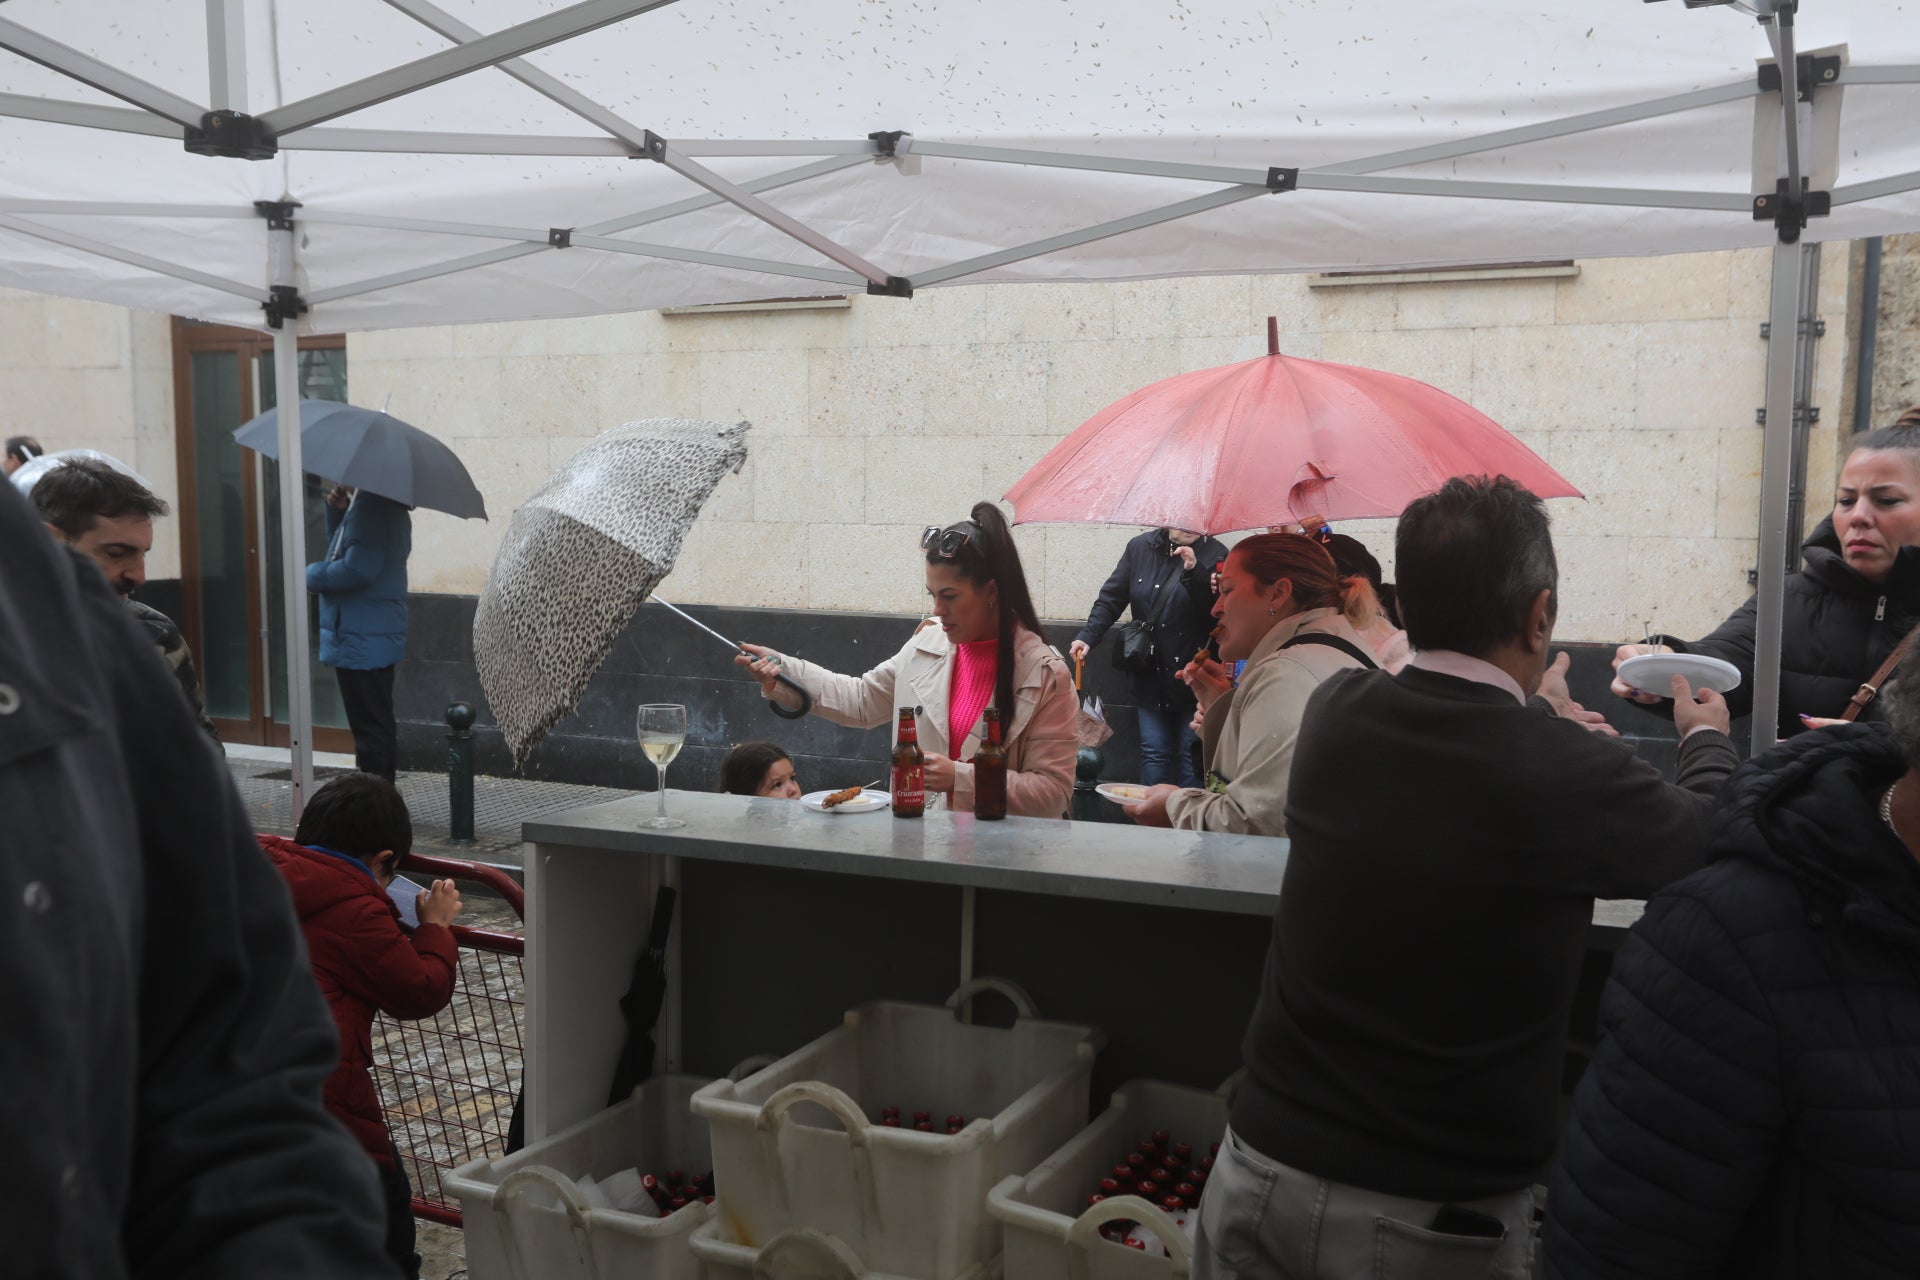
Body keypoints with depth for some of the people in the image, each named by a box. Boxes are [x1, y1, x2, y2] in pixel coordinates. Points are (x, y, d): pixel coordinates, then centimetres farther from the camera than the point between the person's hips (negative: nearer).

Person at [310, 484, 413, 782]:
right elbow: (342, 550, 23)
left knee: (371, 730, -4)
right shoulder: (385, 503, 12)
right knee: (376, 727, 19)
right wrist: (338, 512, 7)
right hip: (374, 636, 11)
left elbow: (358, 568, -28)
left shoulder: (370, 504, -20)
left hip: (362, 639, -11)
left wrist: (313, 575, -12)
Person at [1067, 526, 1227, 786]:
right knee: (1153, 753, 7)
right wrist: (1087, 636, -8)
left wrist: (1195, 571, -27)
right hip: (1150, 676, 3)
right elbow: (1111, 598, 5)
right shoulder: (1139, 547, 4)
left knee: (1191, 753, 1)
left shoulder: (1214, 554, -6)